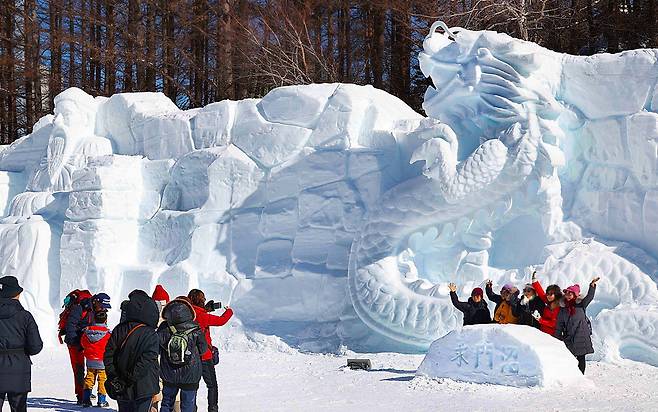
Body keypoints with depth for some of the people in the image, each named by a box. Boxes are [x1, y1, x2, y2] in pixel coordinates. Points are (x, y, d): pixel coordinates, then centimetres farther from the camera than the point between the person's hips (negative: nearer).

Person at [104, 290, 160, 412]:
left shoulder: (119, 330, 1)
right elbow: (146, 360, -21)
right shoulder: (150, 335, -12)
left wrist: (113, 377, 1)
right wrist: (132, 377, -16)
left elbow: (108, 354, -1)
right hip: (143, 388, -4)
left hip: (121, 389, 4)